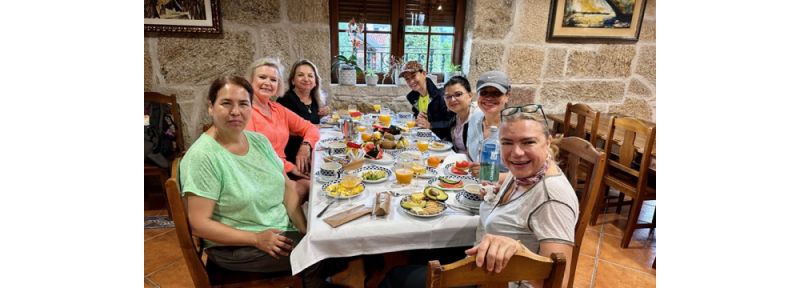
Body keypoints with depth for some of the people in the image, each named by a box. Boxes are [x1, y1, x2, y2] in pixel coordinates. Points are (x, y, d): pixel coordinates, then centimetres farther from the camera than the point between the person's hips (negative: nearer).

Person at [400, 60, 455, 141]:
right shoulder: (413, 97, 5)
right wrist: (418, 119, -3)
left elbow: (452, 122, -17)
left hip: (443, 140, -7)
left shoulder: (439, 93, -17)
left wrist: (430, 125, -19)